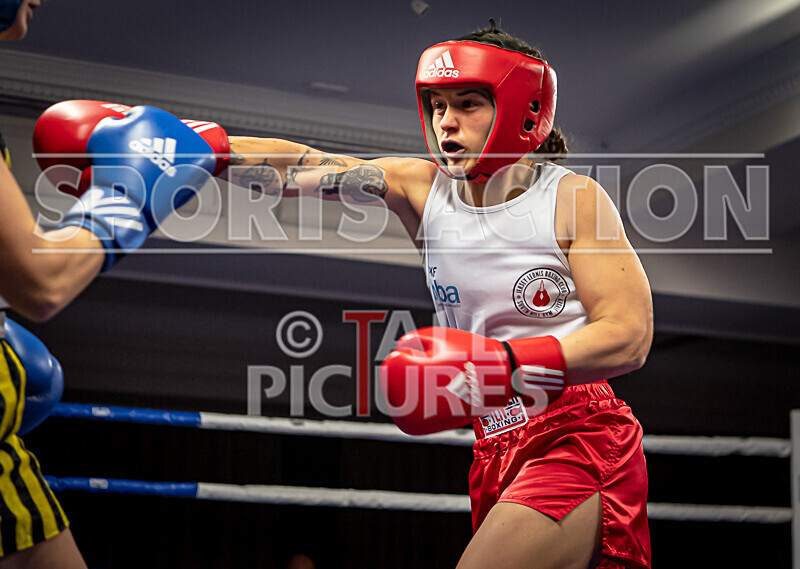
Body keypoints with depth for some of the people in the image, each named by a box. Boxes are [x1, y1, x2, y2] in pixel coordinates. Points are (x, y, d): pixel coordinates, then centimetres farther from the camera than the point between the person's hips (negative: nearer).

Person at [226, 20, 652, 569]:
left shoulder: (571, 198, -7)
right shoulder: (422, 187, 5)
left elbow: (630, 335, -14)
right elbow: (297, 166, -1)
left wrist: (500, 364, -24)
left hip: (579, 445, -5)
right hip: (498, 452, 5)